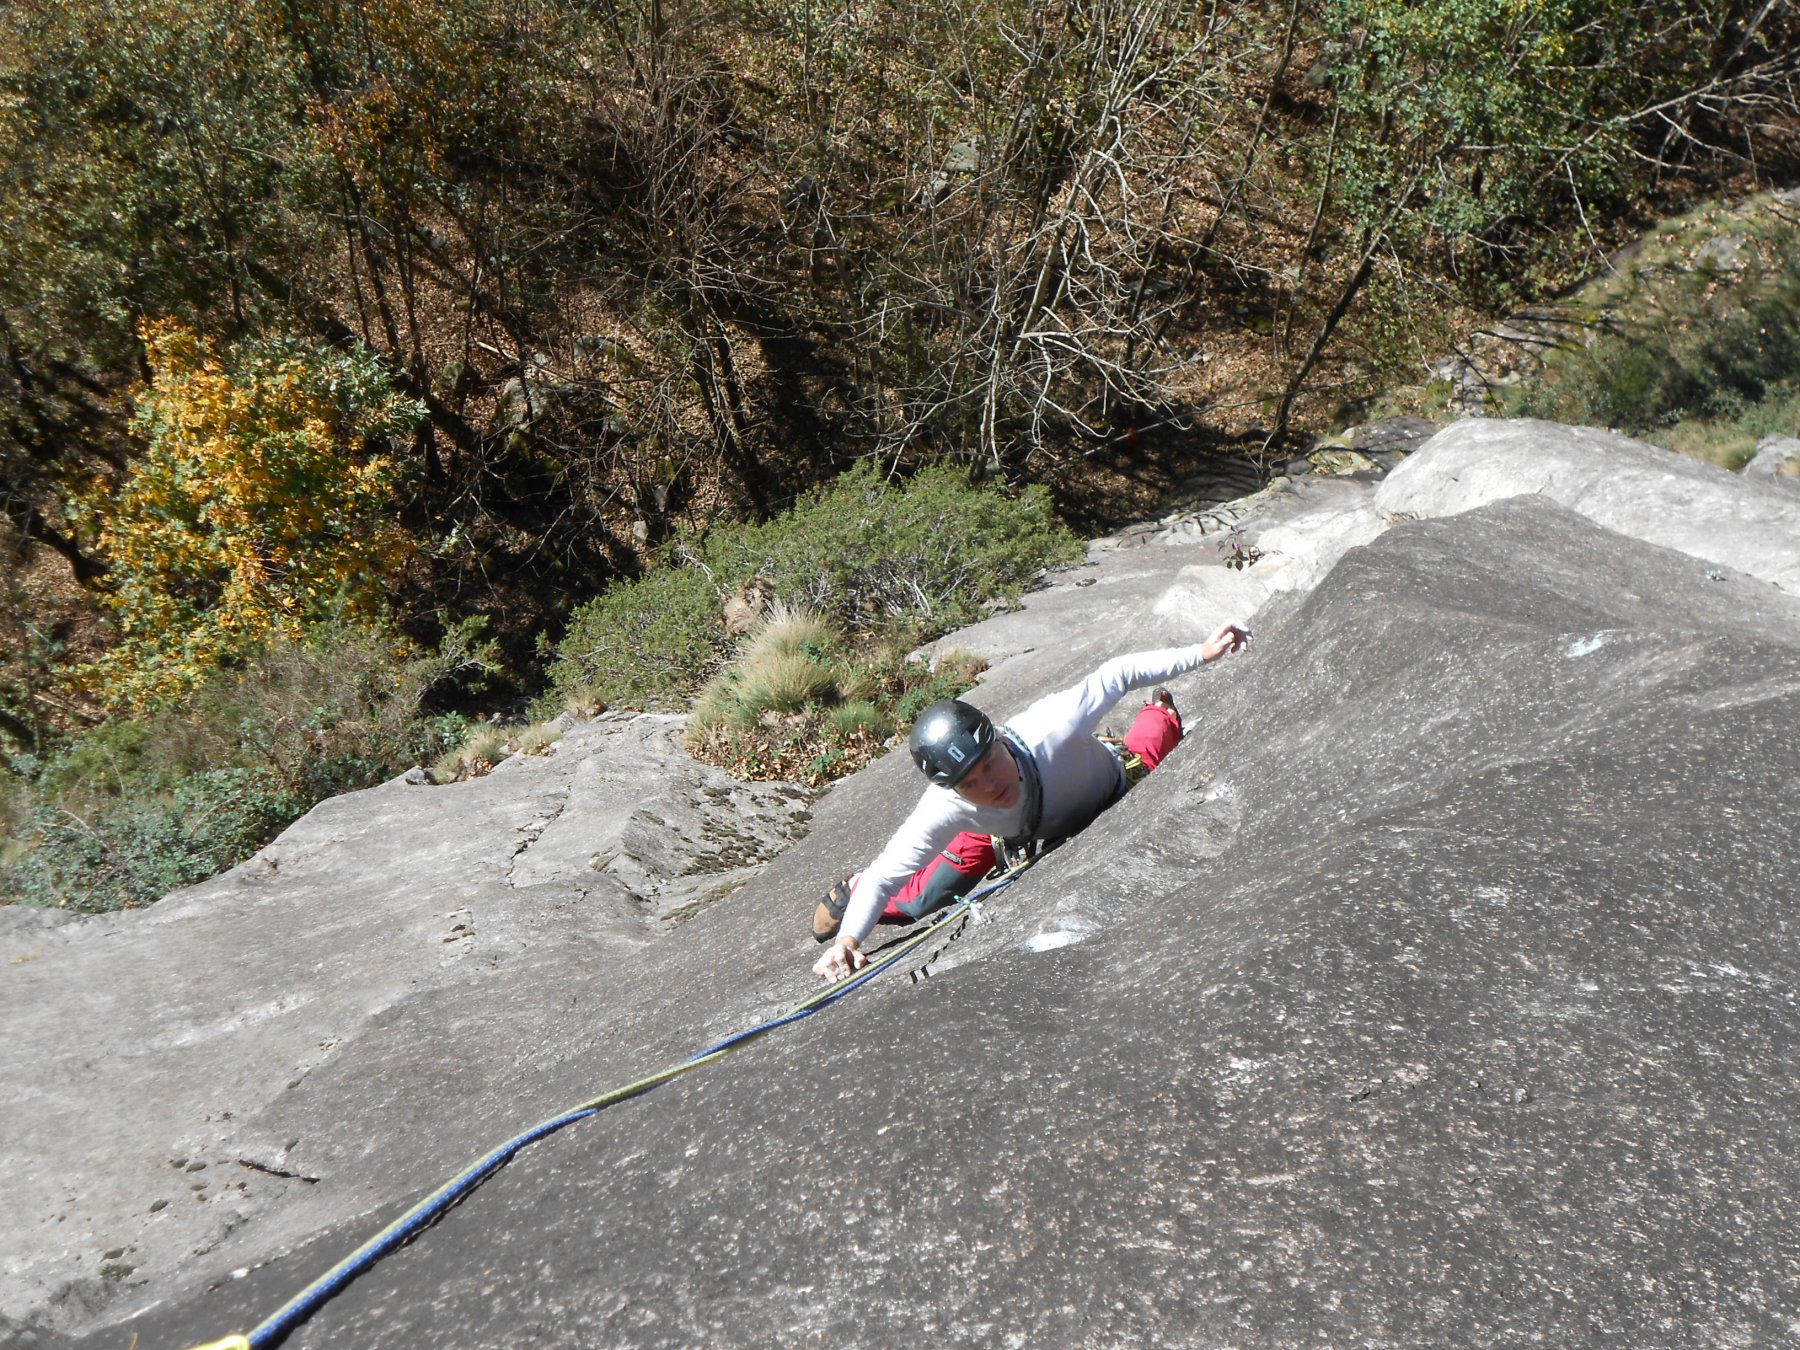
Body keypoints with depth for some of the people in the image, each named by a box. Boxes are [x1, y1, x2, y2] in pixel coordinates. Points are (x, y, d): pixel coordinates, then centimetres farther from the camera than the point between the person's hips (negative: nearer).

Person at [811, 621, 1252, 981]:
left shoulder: (1052, 729, -49)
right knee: (921, 900, 0)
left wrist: (1200, 654, -36)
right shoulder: (944, 810, -42)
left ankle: (1161, 714, 59)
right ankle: (851, 890, 33)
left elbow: (1116, 674, -36)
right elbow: (885, 874, -34)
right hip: (1007, 831, 0)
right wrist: (849, 938, -48)